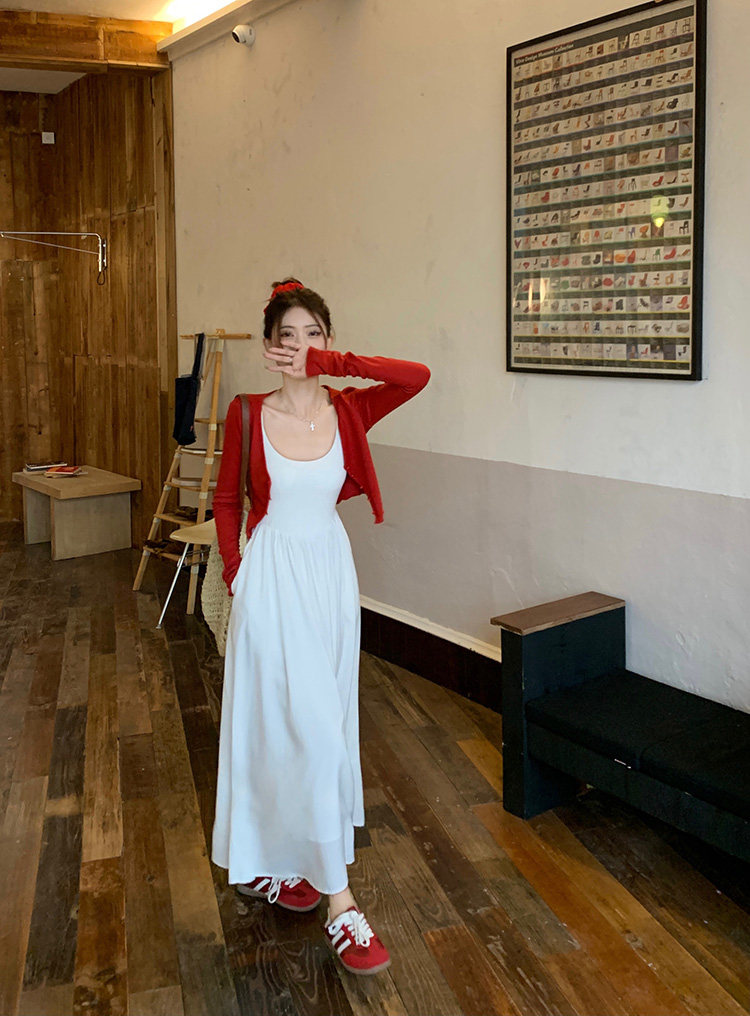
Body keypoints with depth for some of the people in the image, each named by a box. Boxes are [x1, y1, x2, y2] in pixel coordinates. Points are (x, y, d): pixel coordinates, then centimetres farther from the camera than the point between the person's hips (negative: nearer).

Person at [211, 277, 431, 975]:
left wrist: (327, 363, -23)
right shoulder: (248, 415, -6)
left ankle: (272, 864, 36)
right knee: (312, 729, -5)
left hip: (331, 573, 4)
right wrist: (234, 576, 1)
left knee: (302, 726, 15)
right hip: (272, 576, -3)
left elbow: (417, 375, -20)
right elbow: (227, 501, 4)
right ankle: (339, 904, 5)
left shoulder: (349, 411, -2)